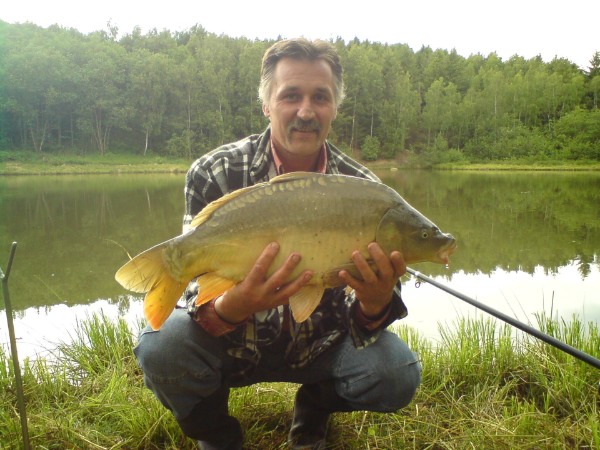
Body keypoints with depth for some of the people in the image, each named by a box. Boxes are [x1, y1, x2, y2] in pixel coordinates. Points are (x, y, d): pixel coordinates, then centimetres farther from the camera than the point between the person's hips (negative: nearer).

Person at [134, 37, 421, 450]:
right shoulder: (215, 174, -16)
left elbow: (362, 330, -13)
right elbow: (201, 297, -20)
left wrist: (375, 303, -39)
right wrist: (231, 307, -45)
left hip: (319, 345, 2)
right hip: (232, 339, -1)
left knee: (398, 374, -22)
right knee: (161, 349, -29)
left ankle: (312, 412, 13)